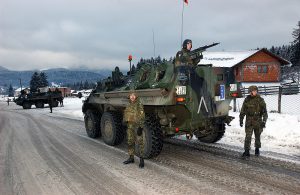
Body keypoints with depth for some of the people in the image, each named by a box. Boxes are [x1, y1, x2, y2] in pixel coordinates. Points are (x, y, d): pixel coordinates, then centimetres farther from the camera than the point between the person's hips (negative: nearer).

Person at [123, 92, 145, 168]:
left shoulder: (139, 105, -8)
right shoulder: (129, 106, 13)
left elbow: (142, 117, -13)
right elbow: (125, 115, 22)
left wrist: (140, 127, -19)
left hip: (137, 126, -7)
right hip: (130, 126, 7)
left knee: (140, 142, -4)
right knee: (130, 142, 12)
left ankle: (141, 159, 2)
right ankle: (131, 158, 24)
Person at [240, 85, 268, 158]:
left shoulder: (260, 100, -4)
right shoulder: (247, 99, 0)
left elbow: (264, 112, -4)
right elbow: (243, 111, 7)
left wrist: (264, 121, -13)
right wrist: (241, 120, 6)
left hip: (258, 122, 0)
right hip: (249, 122, 0)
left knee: (257, 136, 14)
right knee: (248, 137, -6)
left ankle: (257, 149, 33)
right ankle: (246, 151, -3)